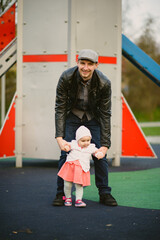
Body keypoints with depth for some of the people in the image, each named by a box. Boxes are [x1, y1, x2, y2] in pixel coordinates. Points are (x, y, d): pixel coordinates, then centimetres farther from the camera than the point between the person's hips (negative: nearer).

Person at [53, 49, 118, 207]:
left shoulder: (104, 83, -25)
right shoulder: (66, 78, -26)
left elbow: (105, 114, -17)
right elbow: (60, 108, -19)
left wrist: (105, 145, -20)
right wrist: (59, 138, -28)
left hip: (93, 118, 0)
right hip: (72, 117, 0)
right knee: (66, 153, -9)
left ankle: (104, 193, 9)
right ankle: (61, 193, 3)